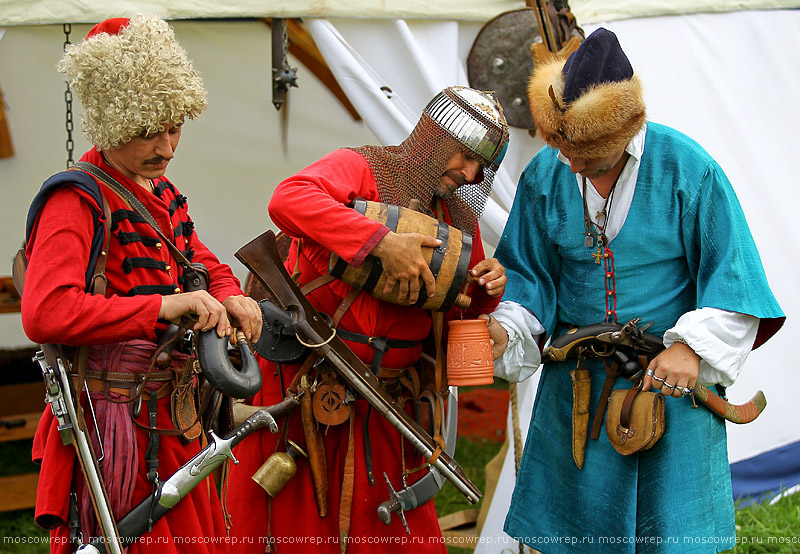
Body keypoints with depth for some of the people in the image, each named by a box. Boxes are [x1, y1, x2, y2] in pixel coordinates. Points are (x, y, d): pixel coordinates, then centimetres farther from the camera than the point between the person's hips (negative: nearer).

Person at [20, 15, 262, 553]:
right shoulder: (77, 201, -14)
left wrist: (230, 299, 2)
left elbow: (205, 265, 27)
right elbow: (44, 314, -28)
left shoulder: (161, 192, 14)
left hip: (176, 424, 9)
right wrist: (162, 307, -30)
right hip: (117, 433, -9)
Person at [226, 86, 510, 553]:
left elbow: (464, 312, 18)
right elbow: (289, 200, -29)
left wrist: (489, 288, -6)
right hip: (305, 389, -6)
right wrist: (383, 242, -34)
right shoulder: (361, 169, -9)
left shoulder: (459, 219, 12)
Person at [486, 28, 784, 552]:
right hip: (578, 378, 3)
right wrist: (504, 329, -11)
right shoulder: (544, 176, -1)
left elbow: (729, 271, -6)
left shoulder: (688, 169, -11)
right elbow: (530, 272, 8)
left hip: (673, 372, -3)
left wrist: (693, 347, -17)